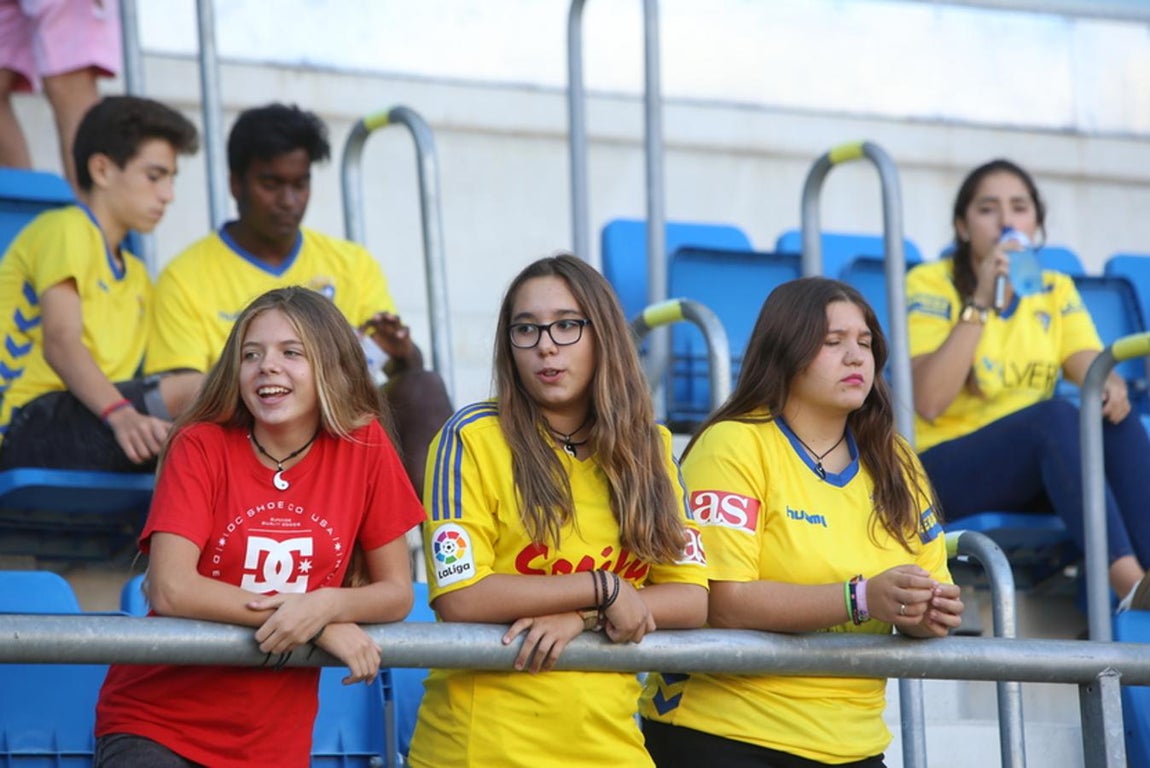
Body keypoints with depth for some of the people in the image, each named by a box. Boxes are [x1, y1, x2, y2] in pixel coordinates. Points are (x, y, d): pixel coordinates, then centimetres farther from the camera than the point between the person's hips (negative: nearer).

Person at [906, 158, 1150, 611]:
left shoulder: (1056, 291, 12)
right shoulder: (931, 284, -4)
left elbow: (1093, 370, -4)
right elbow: (929, 403, -18)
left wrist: (1111, 386, -28)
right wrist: (980, 302, -22)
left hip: (1036, 474, 5)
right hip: (942, 468, -5)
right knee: (1055, 415, -32)